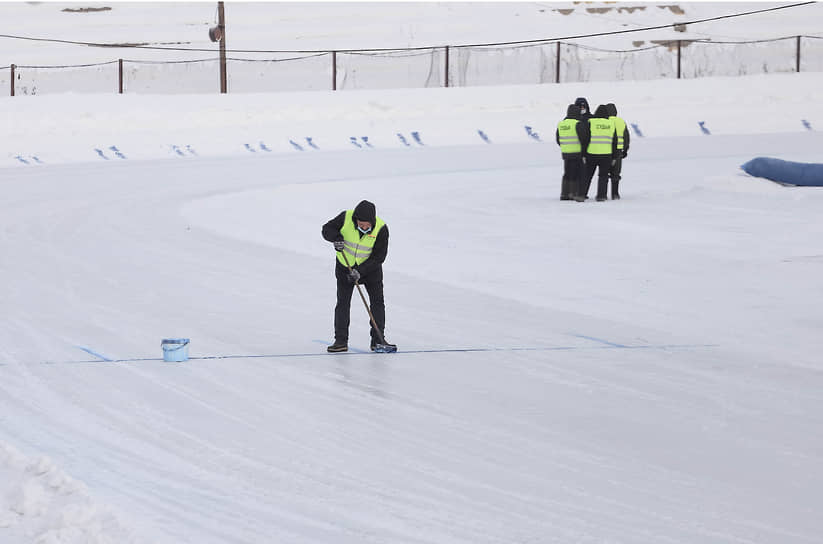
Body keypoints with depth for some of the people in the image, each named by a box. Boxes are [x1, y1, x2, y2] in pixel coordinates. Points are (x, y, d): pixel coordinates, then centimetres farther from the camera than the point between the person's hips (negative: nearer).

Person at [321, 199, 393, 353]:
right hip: (345, 265, 0)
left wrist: (361, 271, -28)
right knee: (343, 302, -4)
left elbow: (379, 256, -20)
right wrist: (336, 238, -31)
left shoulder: (381, 228, -24)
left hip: (370, 267, 0)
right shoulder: (346, 218, -23)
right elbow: (327, 229, -8)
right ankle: (341, 341, -1)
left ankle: (378, 339, 7)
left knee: (377, 301, -2)